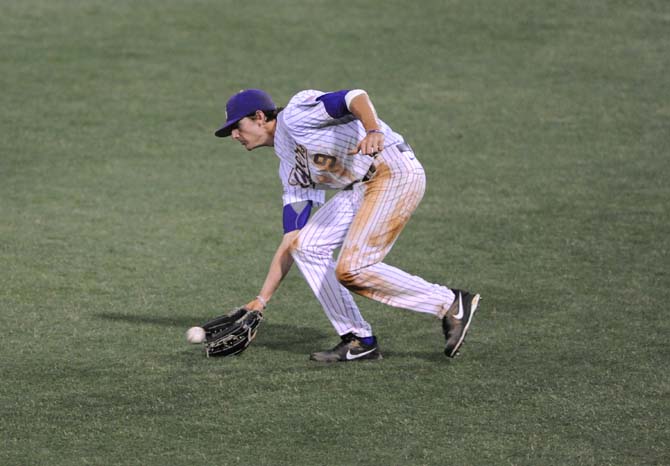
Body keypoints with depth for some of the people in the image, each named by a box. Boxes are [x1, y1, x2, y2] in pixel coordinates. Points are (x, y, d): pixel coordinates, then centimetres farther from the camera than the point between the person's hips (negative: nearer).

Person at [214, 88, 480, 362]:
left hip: (395, 171, -9)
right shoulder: (290, 170, 23)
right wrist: (261, 300, 20)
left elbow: (355, 98, -18)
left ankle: (451, 304, -7)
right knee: (306, 245, 4)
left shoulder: (295, 113, -2)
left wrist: (373, 132, -39)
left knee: (350, 271, -18)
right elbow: (290, 244, 22)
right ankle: (358, 341, 5)